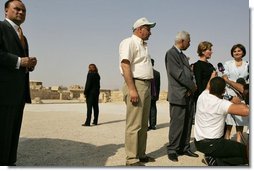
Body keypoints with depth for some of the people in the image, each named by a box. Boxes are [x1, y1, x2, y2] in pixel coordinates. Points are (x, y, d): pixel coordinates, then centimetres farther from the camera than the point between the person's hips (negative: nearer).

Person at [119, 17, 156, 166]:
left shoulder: (143, 45, 20)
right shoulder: (129, 42, -6)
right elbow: (125, 65, -17)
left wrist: (148, 88, 14)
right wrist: (132, 89, -23)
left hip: (146, 86, 10)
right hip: (135, 84, -9)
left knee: (143, 124, 13)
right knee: (134, 125, -7)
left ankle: (141, 154, 24)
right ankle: (132, 159, 1)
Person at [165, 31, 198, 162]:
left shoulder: (183, 55, 21)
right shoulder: (171, 53, -7)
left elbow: (188, 72, 17)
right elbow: (178, 73, -15)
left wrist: (192, 87, -1)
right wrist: (192, 86, -8)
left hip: (188, 95, 8)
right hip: (178, 95, -8)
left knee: (187, 123, 10)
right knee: (177, 123, -5)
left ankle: (184, 148, 19)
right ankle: (172, 150, 5)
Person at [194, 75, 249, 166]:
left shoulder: (202, 96, -2)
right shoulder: (222, 104, -21)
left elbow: (208, 88, 23)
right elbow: (246, 111, -31)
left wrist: (212, 77, 39)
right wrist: (237, 102, -10)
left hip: (198, 142, 7)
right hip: (211, 145, -6)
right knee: (246, 151, 6)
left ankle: (214, 159, 14)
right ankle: (216, 161, -3)